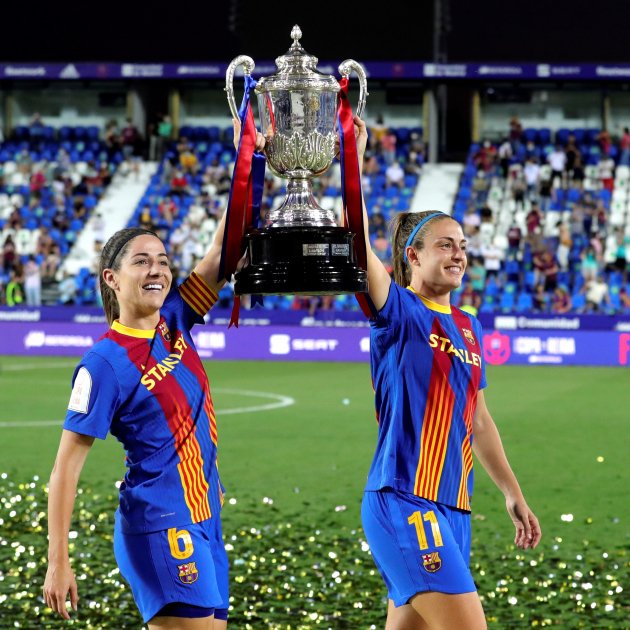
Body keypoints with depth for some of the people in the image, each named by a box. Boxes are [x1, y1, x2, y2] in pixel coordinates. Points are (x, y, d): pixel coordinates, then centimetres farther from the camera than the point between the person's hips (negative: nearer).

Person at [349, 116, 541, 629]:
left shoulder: (468, 327, 15)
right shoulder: (399, 313, -6)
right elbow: (358, 245, -22)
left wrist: (513, 493, 25)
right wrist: (354, 159, -27)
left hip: (453, 508, 7)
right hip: (403, 503, -7)